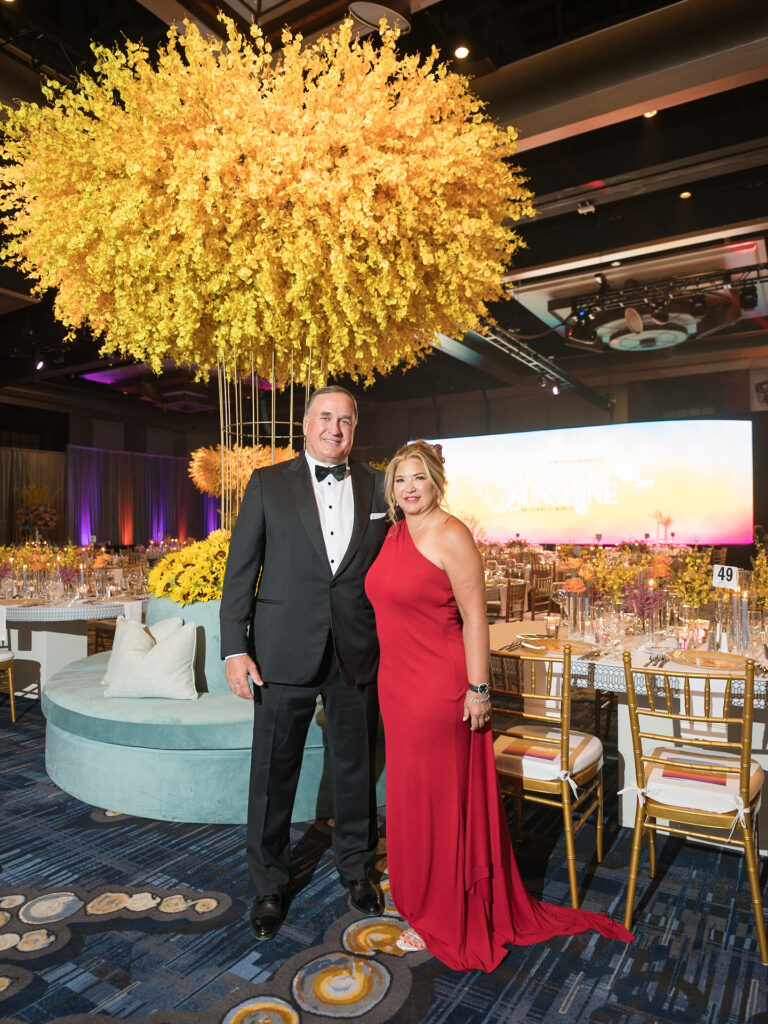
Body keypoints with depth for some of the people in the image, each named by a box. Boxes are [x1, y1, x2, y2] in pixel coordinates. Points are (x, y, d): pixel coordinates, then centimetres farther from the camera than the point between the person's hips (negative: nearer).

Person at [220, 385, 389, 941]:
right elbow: (240, 569, -1)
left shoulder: (378, 486, 6)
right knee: (273, 773, 10)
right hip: (285, 653, -1)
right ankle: (269, 885, 34)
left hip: (359, 654, 2)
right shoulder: (267, 484, 1)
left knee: (357, 768, 17)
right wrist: (235, 648, -7)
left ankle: (357, 868, 41)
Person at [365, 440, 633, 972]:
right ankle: (420, 894, 41)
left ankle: (441, 918, 28)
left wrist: (478, 689, -17)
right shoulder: (394, 535, 8)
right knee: (411, 792, 20)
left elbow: (474, 618, -16)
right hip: (397, 686, 8)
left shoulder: (451, 535, -15)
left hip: (439, 687, -7)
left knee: (439, 796, 7)